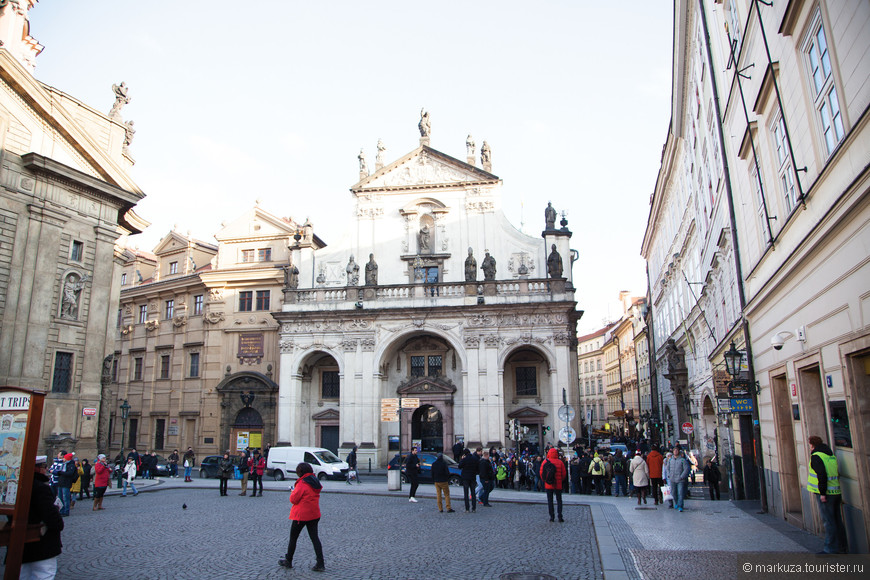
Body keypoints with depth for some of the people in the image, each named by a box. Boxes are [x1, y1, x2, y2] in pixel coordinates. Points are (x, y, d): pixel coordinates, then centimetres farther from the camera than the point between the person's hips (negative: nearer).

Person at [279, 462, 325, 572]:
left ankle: (288, 561, 25)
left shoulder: (302, 484, -18)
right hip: (314, 514, 7)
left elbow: (293, 499, -15)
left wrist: (293, 491, 4)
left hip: (301, 515, -7)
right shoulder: (315, 483, 6)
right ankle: (320, 564, 1)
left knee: (293, 538, 12)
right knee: (314, 538, 7)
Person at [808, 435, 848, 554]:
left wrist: (822, 493, -18)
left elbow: (822, 475, -20)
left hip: (826, 494, -8)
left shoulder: (816, 456, -11)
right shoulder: (832, 456, 15)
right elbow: (837, 474, 19)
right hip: (836, 492, 8)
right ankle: (843, 548, 20)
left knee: (828, 521, -4)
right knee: (837, 521, 14)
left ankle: (831, 549, -1)